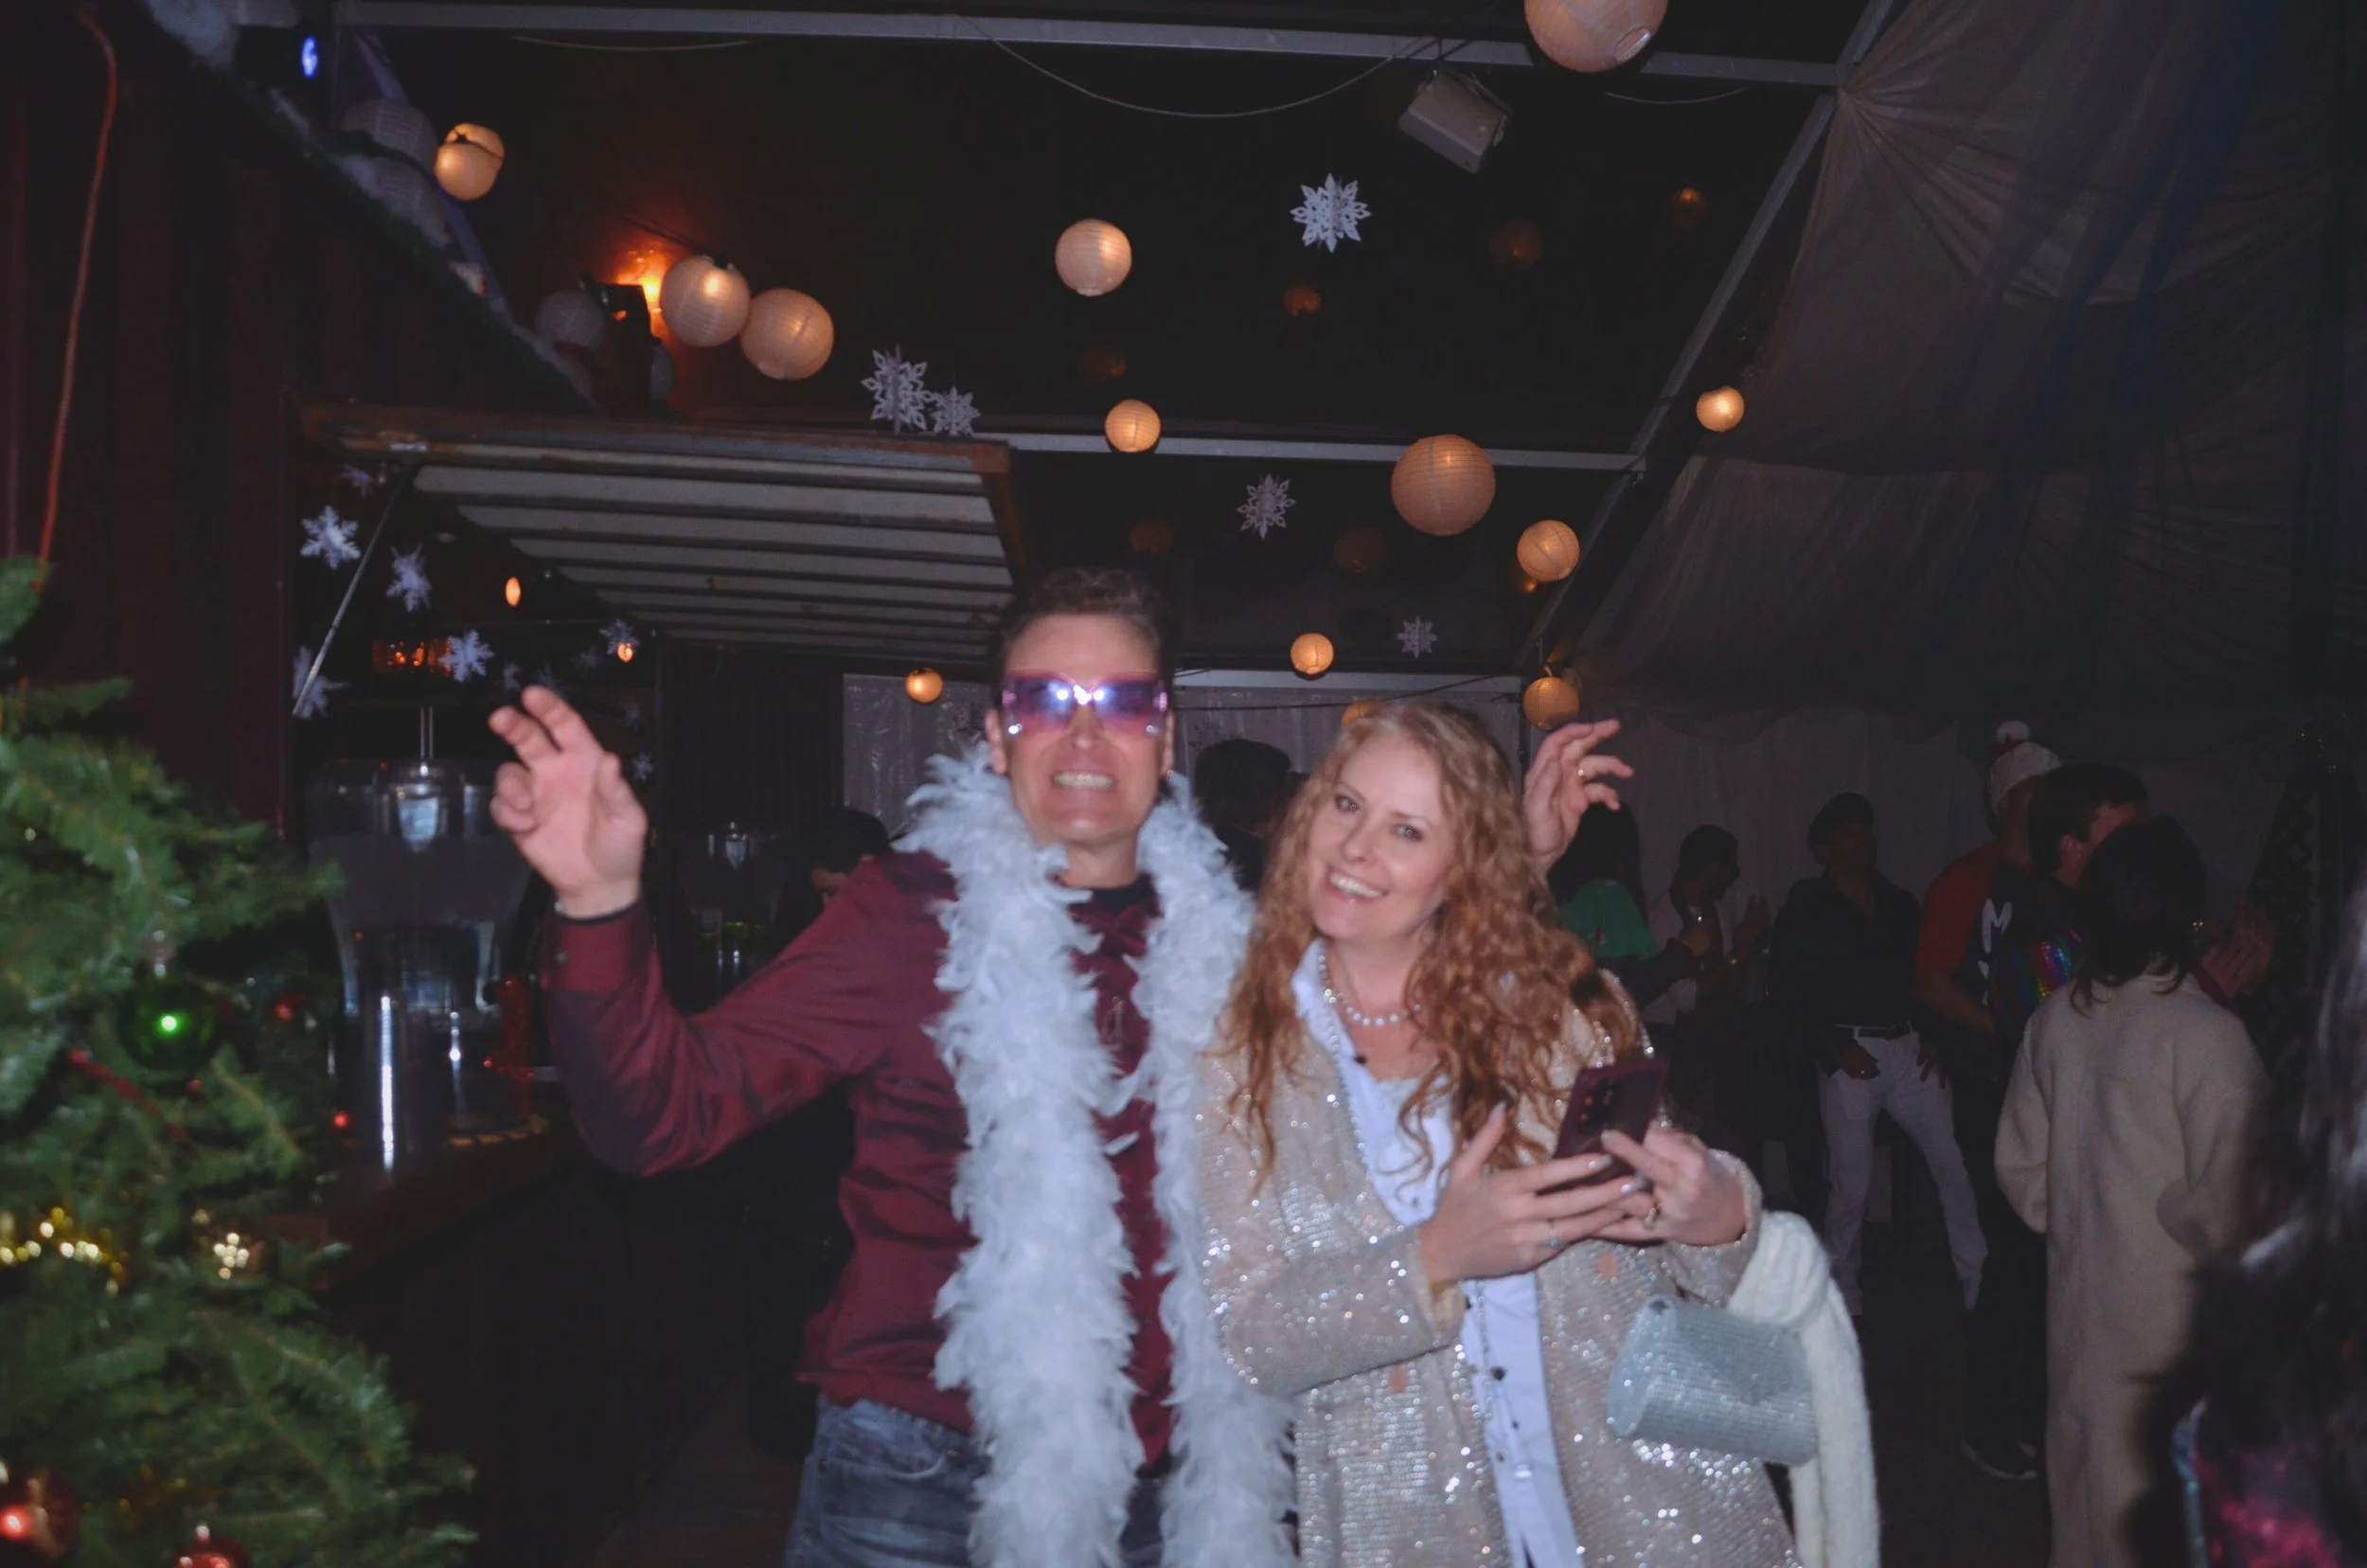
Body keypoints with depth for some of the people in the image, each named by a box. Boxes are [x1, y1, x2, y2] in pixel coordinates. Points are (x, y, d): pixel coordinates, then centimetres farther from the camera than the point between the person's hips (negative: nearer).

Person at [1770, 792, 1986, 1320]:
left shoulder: (1900, 903, 15)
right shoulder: (1806, 909, 2)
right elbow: (1788, 988, -3)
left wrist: (1933, 1038, 5)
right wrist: (1834, 1048, -10)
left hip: (1908, 1049, 4)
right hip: (1852, 1053, -4)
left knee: (1954, 1162, -1)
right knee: (1851, 1182, -2)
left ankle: (1980, 1282, 9)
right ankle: (1843, 1295, 13)